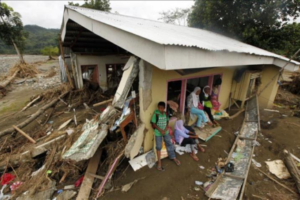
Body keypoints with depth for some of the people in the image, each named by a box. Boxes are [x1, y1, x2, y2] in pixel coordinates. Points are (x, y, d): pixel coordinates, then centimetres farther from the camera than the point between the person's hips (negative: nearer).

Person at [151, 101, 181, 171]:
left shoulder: (166, 114, -1)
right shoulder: (155, 114, -13)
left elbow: (167, 123, 2)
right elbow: (154, 124, -12)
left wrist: (164, 131, -12)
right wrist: (161, 130, -18)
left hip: (166, 132, 4)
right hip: (158, 133, -3)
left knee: (169, 144, 12)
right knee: (159, 147, 5)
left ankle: (173, 157, 32)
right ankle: (159, 162, 19)